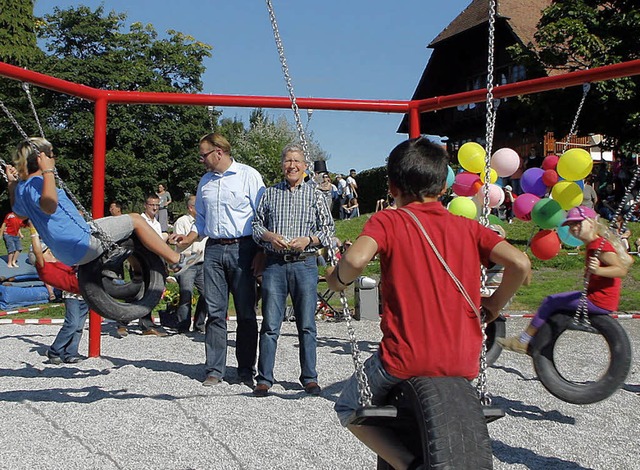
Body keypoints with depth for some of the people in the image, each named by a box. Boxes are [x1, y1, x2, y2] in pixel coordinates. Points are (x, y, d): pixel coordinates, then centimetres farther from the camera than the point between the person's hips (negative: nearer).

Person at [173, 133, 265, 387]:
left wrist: (260, 252, -10)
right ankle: (214, 370, 8)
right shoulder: (205, 181, 18)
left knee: (246, 313, 0)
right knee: (215, 312, 2)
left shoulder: (248, 175, 0)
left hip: (242, 248, -5)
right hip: (213, 249, 5)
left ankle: (246, 371, 9)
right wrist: (188, 238, 8)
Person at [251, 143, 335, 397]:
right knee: (270, 324, 0)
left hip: (304, 264, -1)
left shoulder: (315, 195, 9)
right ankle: (264, 379, 8)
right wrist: (270, 236, -5)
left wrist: (308, 240, -9)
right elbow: (256, 224, 14)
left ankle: (310, 378, 14)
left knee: (307, 325, 3)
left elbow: (328, 228, 7)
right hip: (274, 264, 1)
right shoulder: (270, 193, 13)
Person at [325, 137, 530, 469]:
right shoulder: (469, 228, 7)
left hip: (406, 361, -4)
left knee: (349, 408, 21)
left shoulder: (386, 222, -3)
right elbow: (519, 263, -5)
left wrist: (338, 279, -2)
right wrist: (493, 305, 10)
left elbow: (356, 259, -24)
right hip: (464, 364, 5)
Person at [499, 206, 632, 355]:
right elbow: (628, 260, 17)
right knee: (554, 301, 20)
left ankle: (522, 342, 1)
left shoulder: (599, 246, -17)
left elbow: (622, 270, -25)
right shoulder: (596, 244, 12)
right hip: (597, 296, 10)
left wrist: (598, 270, -40)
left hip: (599, 302, -10)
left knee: (550, 302, -6)